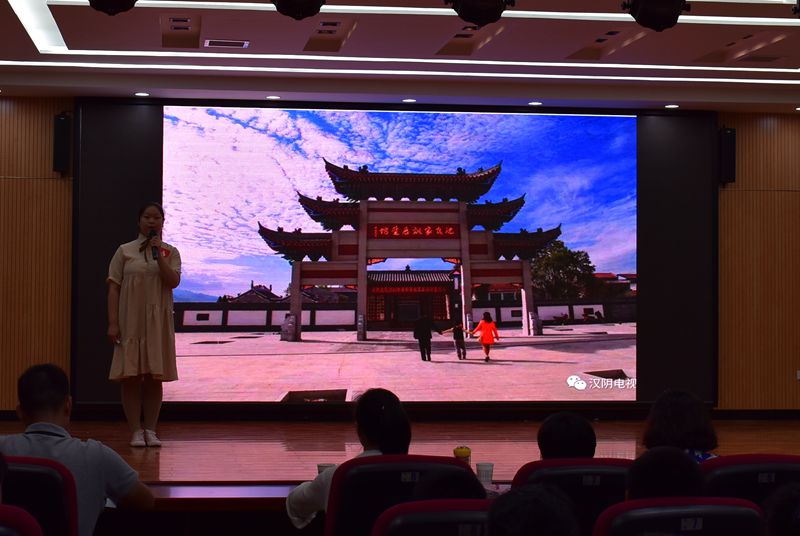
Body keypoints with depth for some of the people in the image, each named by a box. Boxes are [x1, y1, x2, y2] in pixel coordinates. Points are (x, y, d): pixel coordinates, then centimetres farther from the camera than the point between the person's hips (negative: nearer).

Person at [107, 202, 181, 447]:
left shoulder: (170, 252, 6)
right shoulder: (125, 251, 3)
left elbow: (173, 281, -10)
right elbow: (114, 288, 0)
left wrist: (158, 254, -14)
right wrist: (113, 323, -8)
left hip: (158, 322, 1)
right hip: (130, 322, -1)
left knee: (154, 377, 5)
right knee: (131, 377, -1)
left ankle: (150, 430, 14)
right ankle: (135, 431, 6)